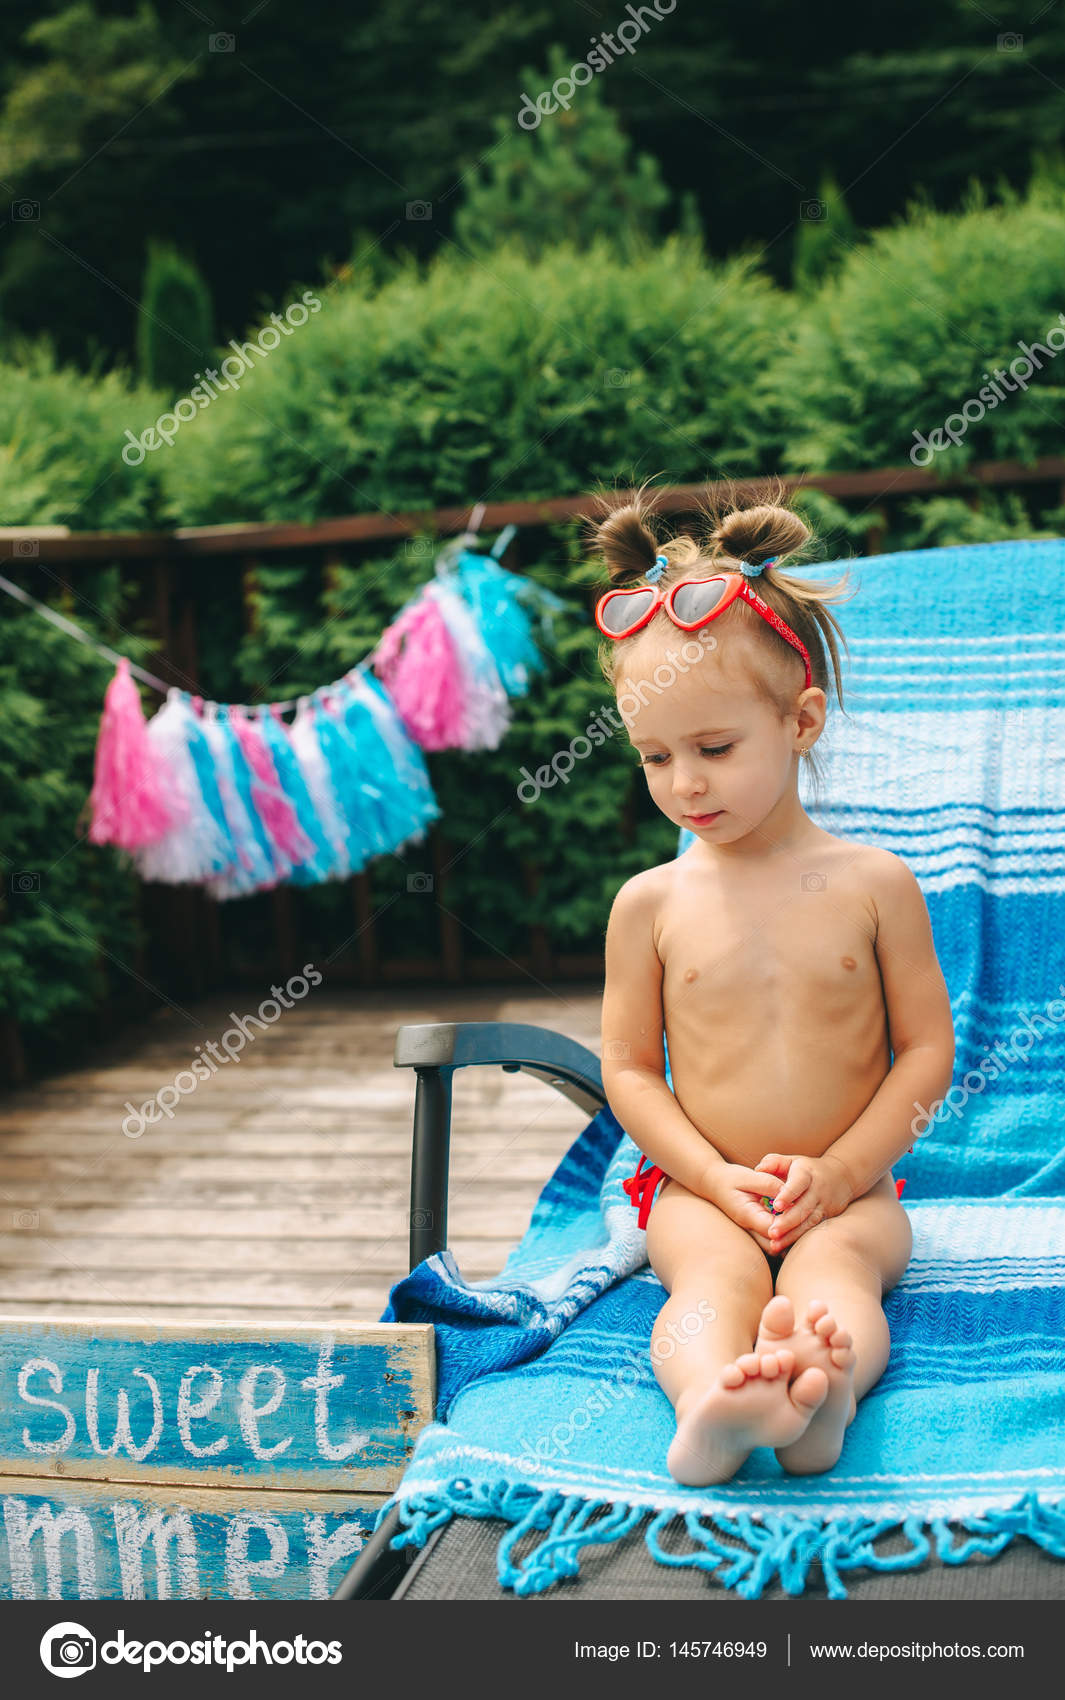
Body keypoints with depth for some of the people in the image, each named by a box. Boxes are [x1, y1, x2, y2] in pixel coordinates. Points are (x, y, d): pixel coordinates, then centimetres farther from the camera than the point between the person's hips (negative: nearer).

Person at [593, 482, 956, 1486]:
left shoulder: (873, 884, 0)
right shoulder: (651, 903, 2)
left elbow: (927, 1050, 2)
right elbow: (629, 1068, 4)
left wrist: (841, 1169, -11)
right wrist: (720, 1180, -10)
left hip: (846, 1187, 0)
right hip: (701, 1187, 0)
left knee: (834, 1265, -31)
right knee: (714, 1271, -31)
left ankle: (825, 1391, -61)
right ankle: (707, 1406, -59)